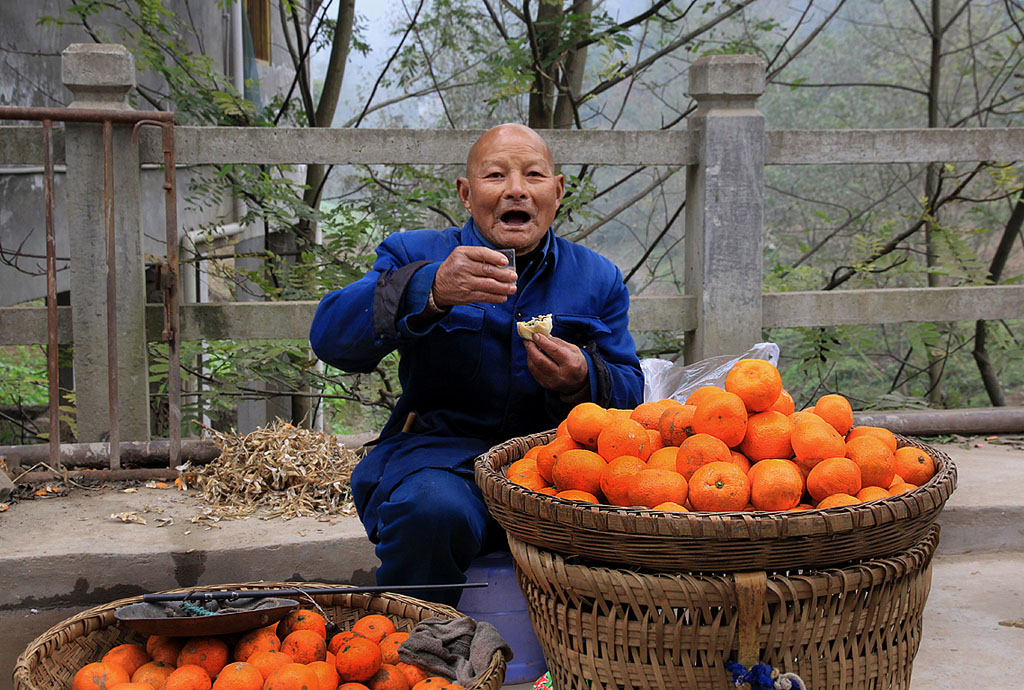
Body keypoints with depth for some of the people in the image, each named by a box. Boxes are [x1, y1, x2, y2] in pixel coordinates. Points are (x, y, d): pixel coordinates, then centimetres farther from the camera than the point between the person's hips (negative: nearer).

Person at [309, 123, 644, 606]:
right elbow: (330, 337, -10)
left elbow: (629, 394, 14)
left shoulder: (597, 278, 17)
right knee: (433, 510, -37)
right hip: (442, 452, -2)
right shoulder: (416, 256, 8)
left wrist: (581, 382, -12)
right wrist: (430, 291, -28)